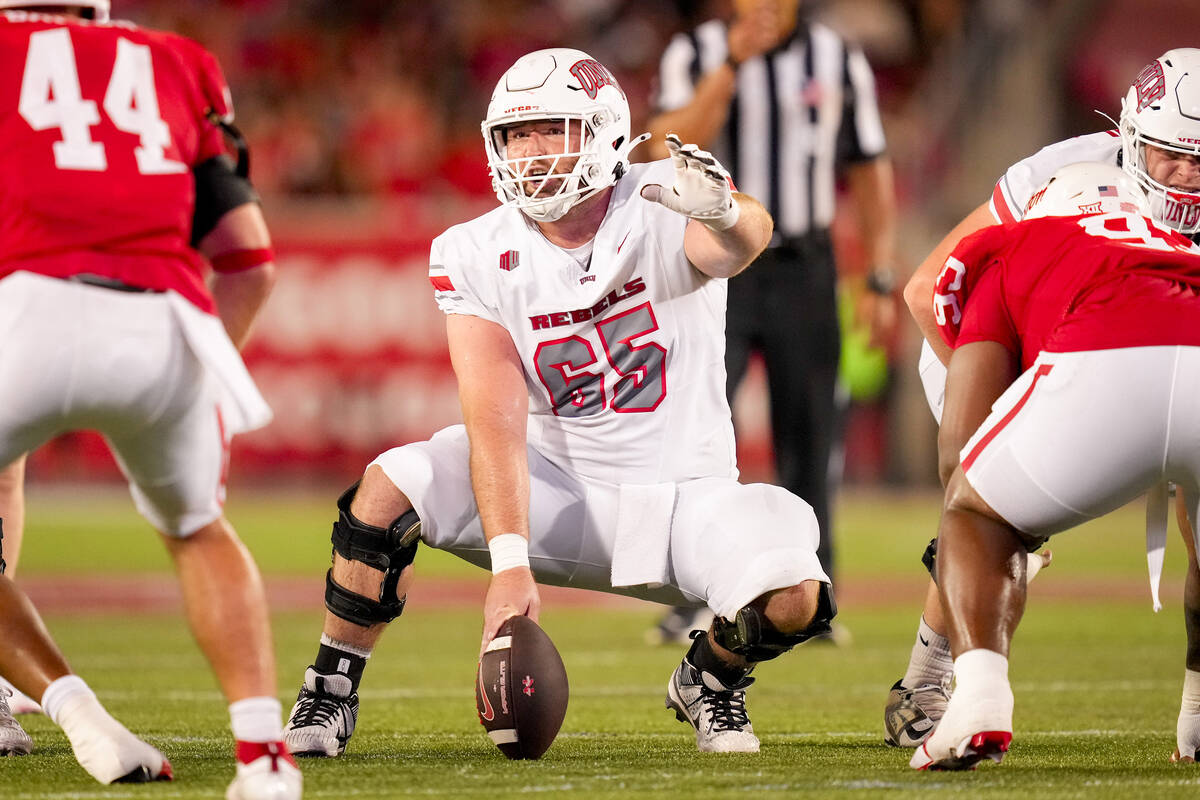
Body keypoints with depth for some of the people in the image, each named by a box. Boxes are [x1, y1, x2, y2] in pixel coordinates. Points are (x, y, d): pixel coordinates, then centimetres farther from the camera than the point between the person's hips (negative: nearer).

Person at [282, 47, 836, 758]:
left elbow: (747, 240, -39)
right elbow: (497, 420, -18)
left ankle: (710, 677, 9)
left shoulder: (660, 212, -15)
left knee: (795, 598, -27)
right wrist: (510, 563, -30)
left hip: (681, 493, -1)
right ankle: (331, 697, -5)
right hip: (553, 488, 1)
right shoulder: (477, 257, -9)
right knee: (387, 493, -24)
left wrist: (725, 214, -65)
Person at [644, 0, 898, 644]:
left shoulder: (840, 64, 4)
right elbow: (673, 149, -17)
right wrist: (732, 62, -23)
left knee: (807, 439, 3)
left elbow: (869, 174, 10)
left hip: (804, 274, 2)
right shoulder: (695, 55, -1)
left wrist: (881, 282, 5)